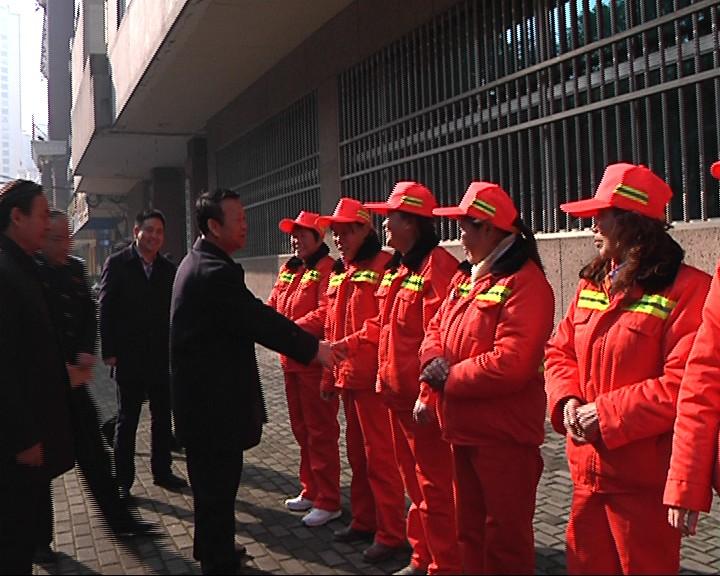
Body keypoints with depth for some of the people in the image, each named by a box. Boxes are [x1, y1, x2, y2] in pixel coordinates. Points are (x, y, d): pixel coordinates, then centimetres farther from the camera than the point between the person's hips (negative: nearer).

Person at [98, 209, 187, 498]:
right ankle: (123, 480, 16)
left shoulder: (167, 268, 5)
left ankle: (162, 471, 27)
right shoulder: (117, 263, -5)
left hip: (161, 357, 4)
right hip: (129, 357, -4)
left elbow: (172, 311, 5)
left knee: (163, 417, 13)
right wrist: (109, 352, -10)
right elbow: (105, 309, -6)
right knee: (127, 420, 6)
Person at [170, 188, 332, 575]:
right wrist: (312, 348, -11)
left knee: (211, 481, 23)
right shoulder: (216, 271, -22)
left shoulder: (198, 262, 11)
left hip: (201, 392, 11)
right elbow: (260, 321, -21)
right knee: (219, 483, 2)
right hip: (214, 398, -11)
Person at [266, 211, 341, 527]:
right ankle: (310, 491, 32)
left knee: (320, 431, -1)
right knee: (301, 428, 18)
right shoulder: (288, 270, 15)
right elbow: (273, 305, 14)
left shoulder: (327, 269, -12)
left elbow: (325, 313, -23)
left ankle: (328, 502, 10)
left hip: (315, 362, -9)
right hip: (290, 360, 9)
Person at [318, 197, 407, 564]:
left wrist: (385, 372, -21)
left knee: (380, 456, 0)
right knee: (357, 453, 18)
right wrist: (329, 376, 18)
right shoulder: (339, 273, 14)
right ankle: (363, 521, 32)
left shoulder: (383, 267, -12)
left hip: (373, 378, -8)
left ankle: (390, 534, 11)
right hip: (347, 377, 8)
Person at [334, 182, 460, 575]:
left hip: (422, 395, -9)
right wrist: (351, 343, 17)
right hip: (396, 391, 9)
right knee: (413, 480, 19)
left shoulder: (437, 265, -16)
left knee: (433, 486, 2)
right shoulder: (396, 268, 13)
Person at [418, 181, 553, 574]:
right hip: (463, 427, 9)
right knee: (469, 527, 22)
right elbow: (437, 327, 14)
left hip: (504, 435, -9)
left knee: (505, 535, 7)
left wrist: (450, 378, -15)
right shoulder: (466, 278, 11)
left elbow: (510, 362, -26)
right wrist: (434, 360, -9)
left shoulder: (524, 282, -18)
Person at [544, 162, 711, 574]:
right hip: (588, 470, 7)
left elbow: (685, 384, -21)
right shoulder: (592, 284, 9)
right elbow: (560, 352, 14)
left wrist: (607, 414, -18)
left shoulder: (686, 289, -14)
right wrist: (567, 400, -5)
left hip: (644, 479, -6)